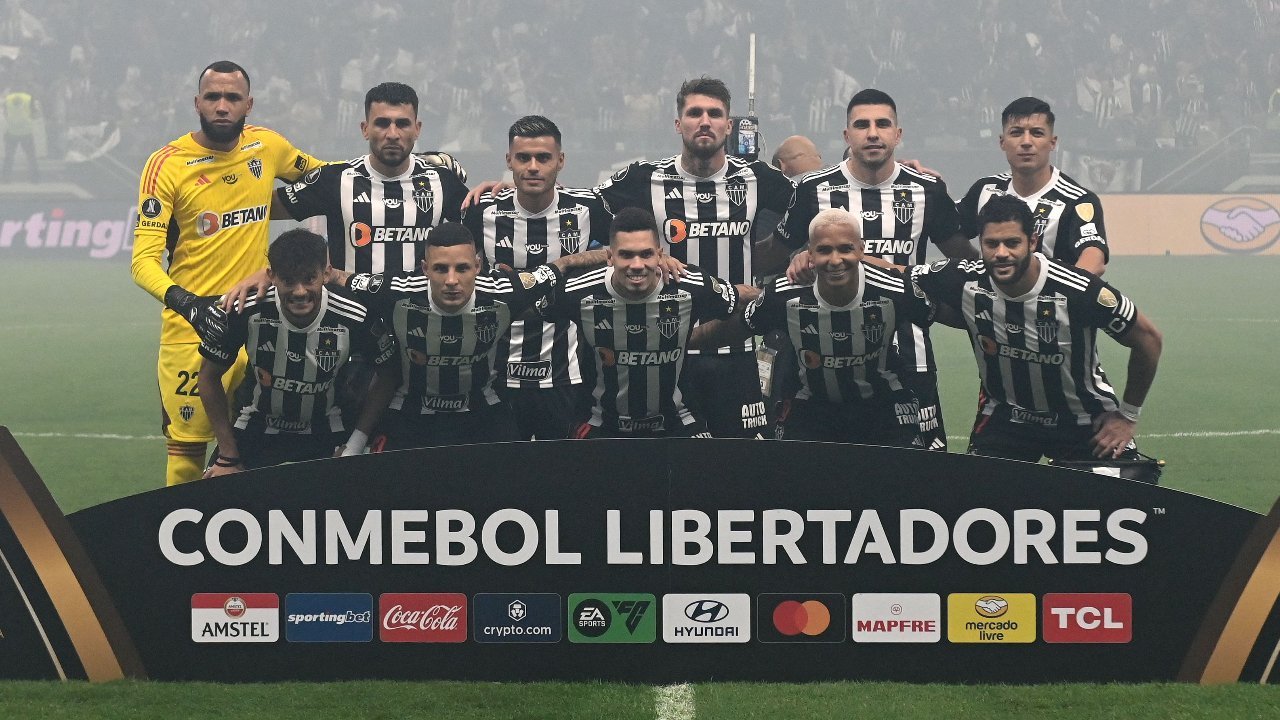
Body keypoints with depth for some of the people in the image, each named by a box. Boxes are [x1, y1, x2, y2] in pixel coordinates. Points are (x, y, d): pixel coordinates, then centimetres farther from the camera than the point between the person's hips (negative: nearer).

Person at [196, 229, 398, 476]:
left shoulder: (355, 320, -21)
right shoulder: (245, 313, -22)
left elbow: (387, 374, -4)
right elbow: (210, 376, -8)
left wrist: (355, 445, -9)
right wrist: (228, 457, -7)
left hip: (324, 436, 0)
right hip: (256, 431, 0)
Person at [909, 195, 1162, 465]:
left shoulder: (1078, 291, -27)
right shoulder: (965, 282, -20)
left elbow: (1148, 339, -13)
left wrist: (1127, 416, -4)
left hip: (1083, 420, -1)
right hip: (1004, 417, 2)